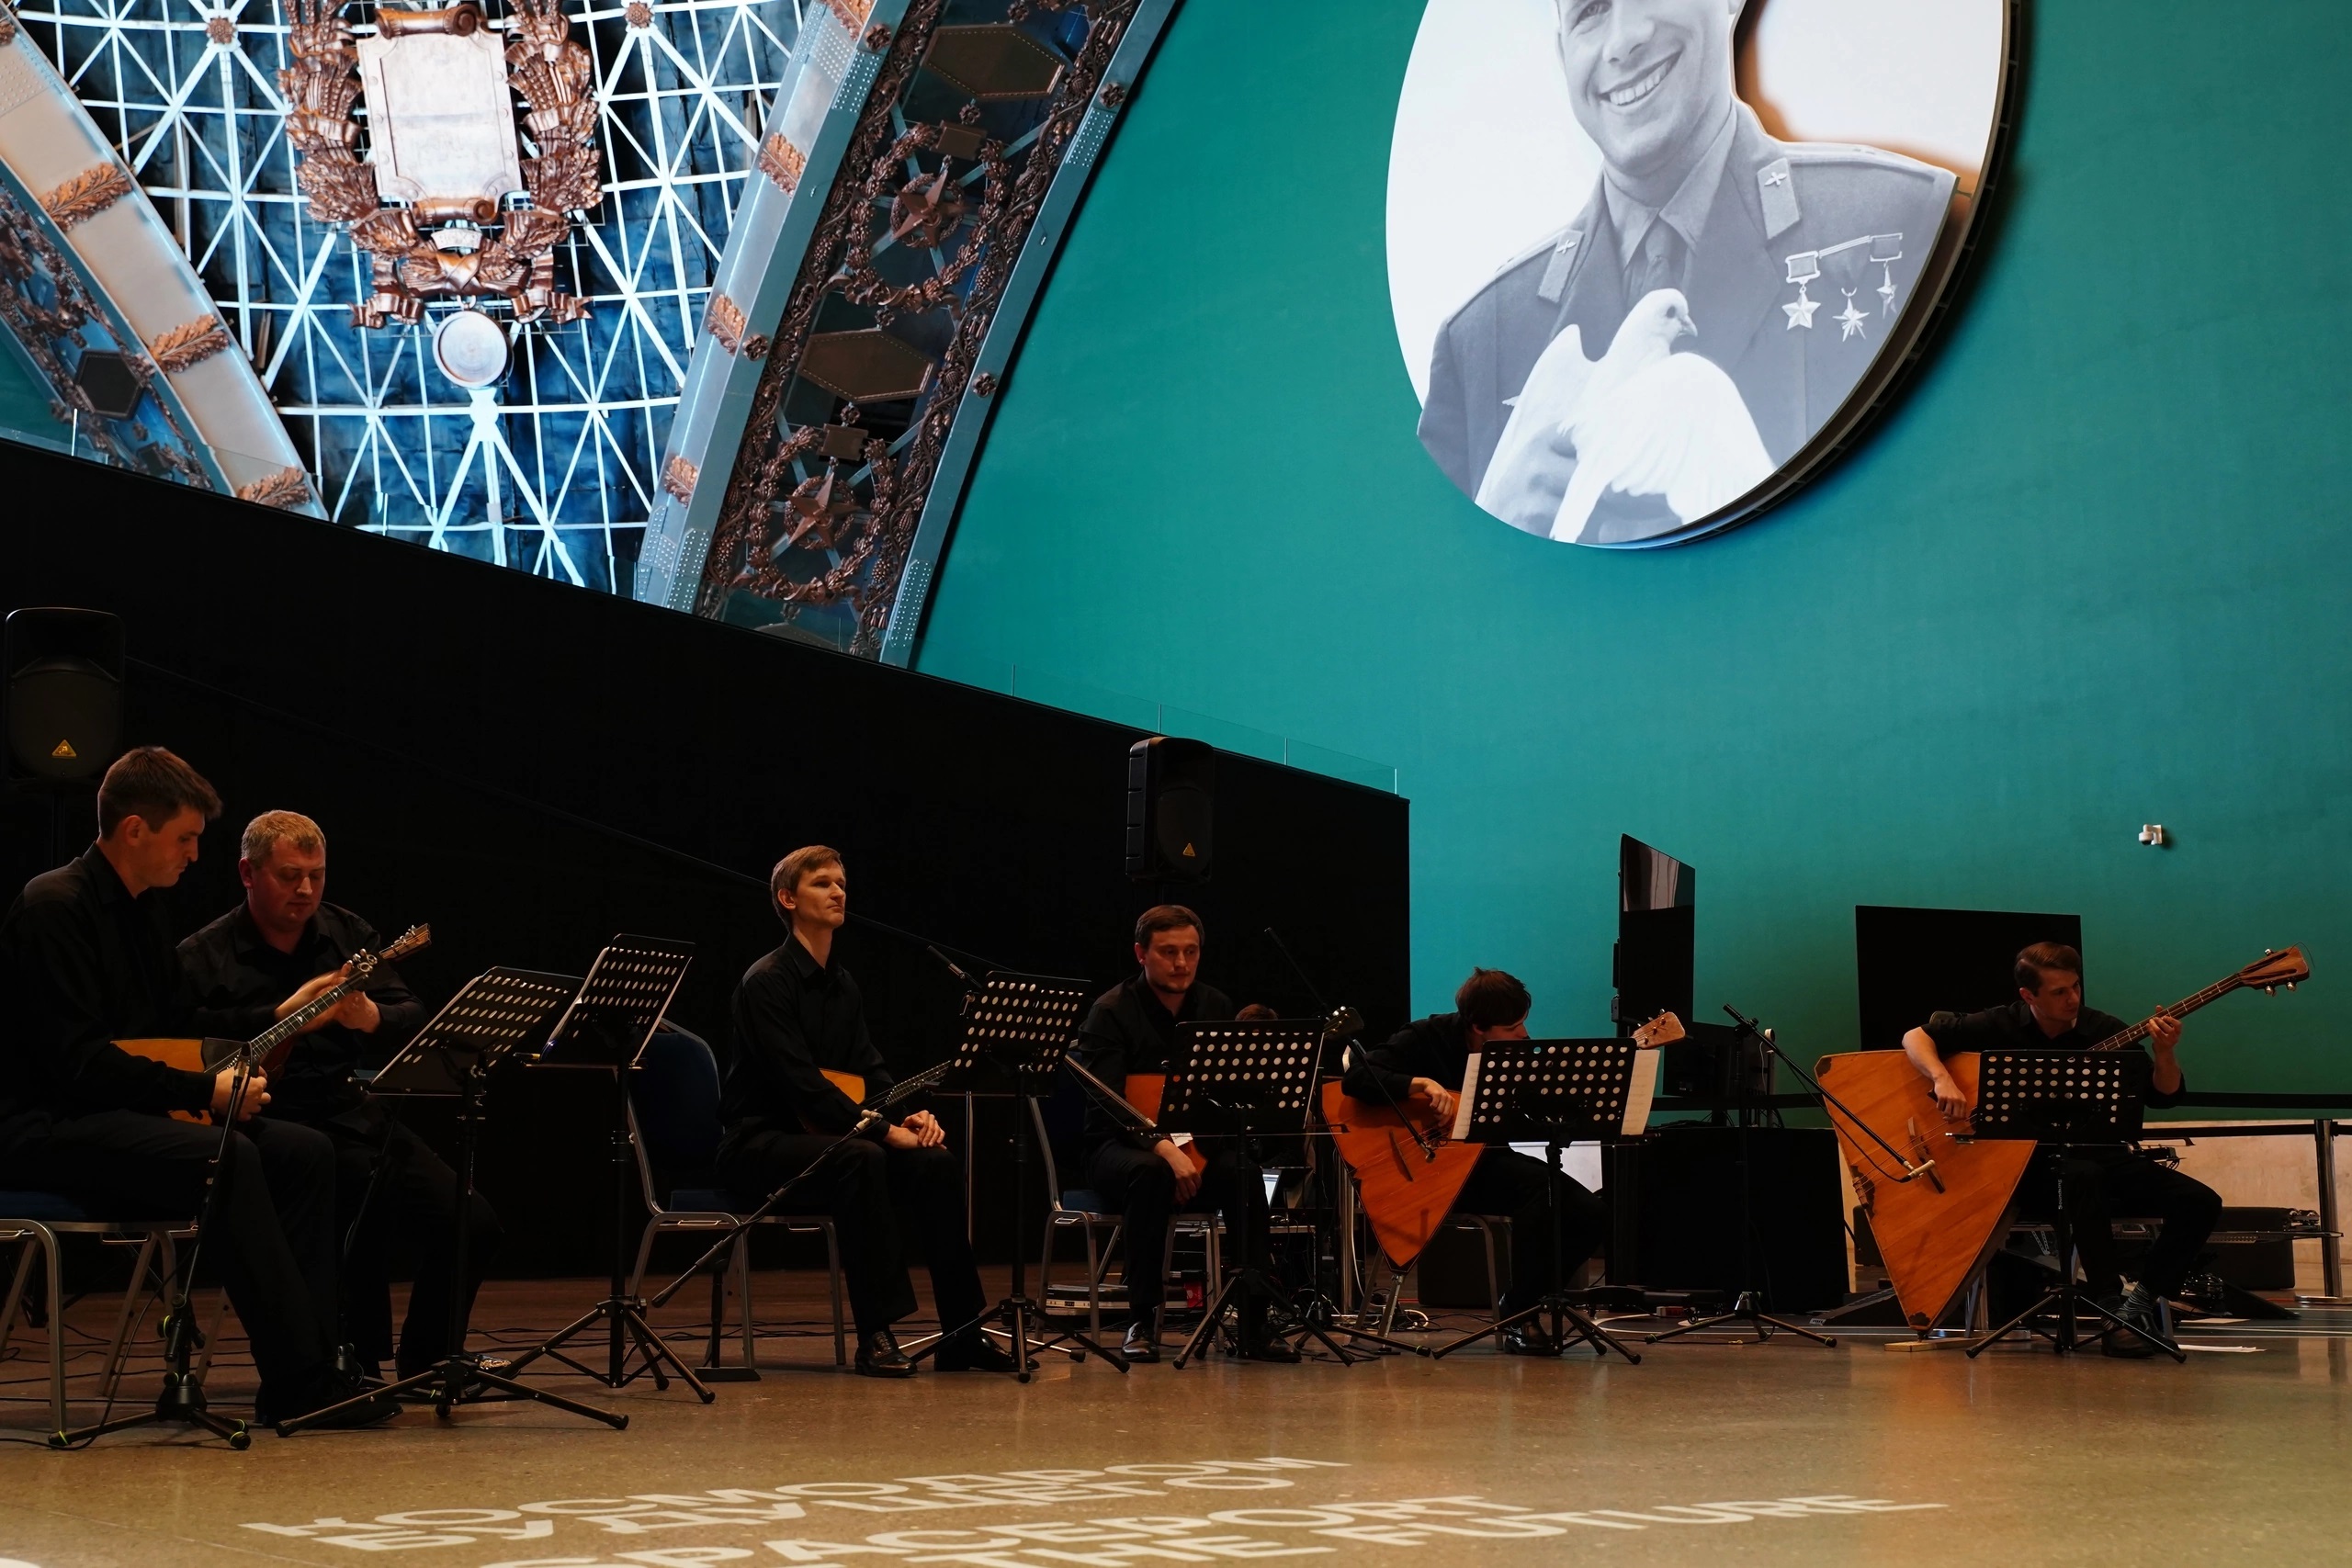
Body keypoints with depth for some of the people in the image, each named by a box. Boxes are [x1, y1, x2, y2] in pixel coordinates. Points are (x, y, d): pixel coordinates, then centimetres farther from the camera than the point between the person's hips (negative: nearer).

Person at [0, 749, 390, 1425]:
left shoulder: (140, 907, 15)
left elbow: (174, 1028, 21)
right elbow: (77, 1062, -23)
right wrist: (204, 1090, -21)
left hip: (124, 1111, 10)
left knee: (306, 1152, -7)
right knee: (227, 1160, -32)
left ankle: (311, 1362, -11)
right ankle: (295, 1381, -28)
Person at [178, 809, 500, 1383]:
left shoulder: (349, 933, 14)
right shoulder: (203, 958, -1)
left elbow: (414, 1018, 7)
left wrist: (371, 1018, -16)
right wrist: (282, 1016, -22)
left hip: (356, 1112, 5)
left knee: (471, 1223, -10)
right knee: (372, 1196, -31)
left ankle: (425, 1364, 12)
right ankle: (358, 1364, -9)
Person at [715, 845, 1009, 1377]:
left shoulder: (841, 984, 13)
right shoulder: (767, 982, -13)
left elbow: (869, 1069, 11)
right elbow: (800, 1083, -22)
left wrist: (910, 1115, -10)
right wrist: (885, 1130, -25)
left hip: (817, 1137, 8)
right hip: (759, 1146, -8)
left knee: (936, 1163, -14)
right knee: (860, 1158, -36)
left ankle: (963, 1334, -11)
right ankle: (875, 1335, -32)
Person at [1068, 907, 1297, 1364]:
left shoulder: (1215, 1007, 6)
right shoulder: (1111, 1012, -8)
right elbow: (1106, 1106, -18)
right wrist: (1165, 1149, -34)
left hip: (1198, 1144, 3)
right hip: (1121, 1145, -3)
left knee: (1246, 1171, -29)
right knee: (1148, 1173, -39)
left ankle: (1253, 1325, -26)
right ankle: (1143, 1321, -27)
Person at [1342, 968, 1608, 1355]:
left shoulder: (1516, 1050, 2)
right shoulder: (1429, 1039, -15)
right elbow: (1355, 1077, -25)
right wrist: (1420, 1085, -34)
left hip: (1488, 1157, 7)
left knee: (1590, 1214, -8)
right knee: (1542, 1185, -30)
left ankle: (1524, 1304, 7)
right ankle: (1518, 1317, -18)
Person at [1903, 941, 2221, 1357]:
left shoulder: (2104, 1030, 3)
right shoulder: (2001, 1027, -3)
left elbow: (2165, 1096, 2)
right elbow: (1916, 1037, -4)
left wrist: (2164, 1053, -19)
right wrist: (1943, 1080, -23)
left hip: (2100, 1155, 4)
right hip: (2030, 1165, -4)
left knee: (2200, 1202, -13)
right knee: (2084, 1177, -38)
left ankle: (2141, 1303, -4)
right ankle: (2113, 1311, -32)